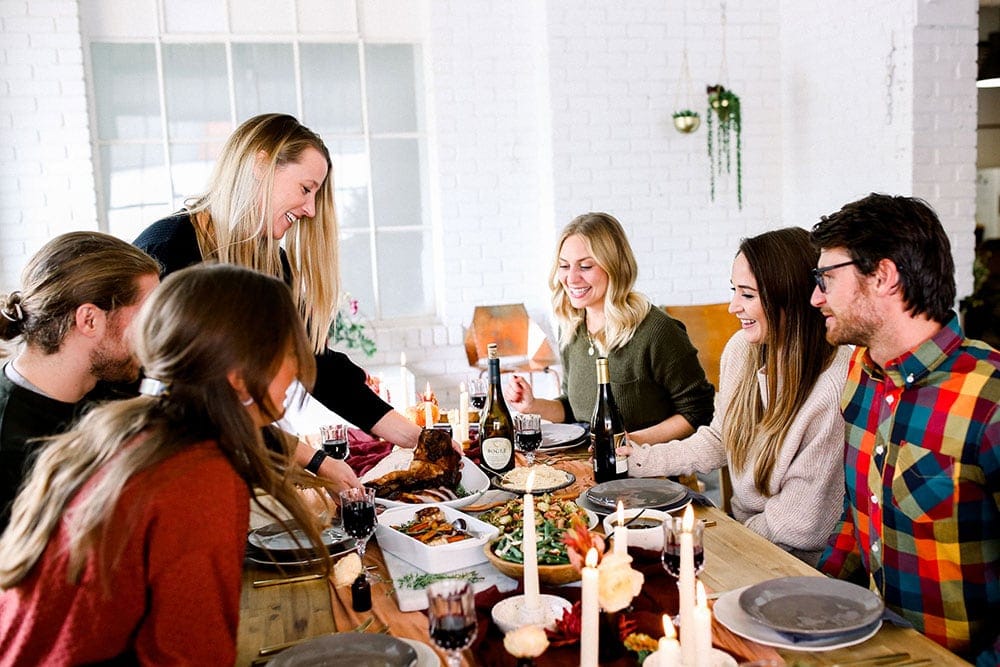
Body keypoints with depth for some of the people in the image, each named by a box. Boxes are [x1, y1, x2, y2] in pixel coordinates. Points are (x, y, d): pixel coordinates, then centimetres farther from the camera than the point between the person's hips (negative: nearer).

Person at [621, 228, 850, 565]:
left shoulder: (835, 388, -25)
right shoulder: (741, 348, -3)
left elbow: (801, 522, -19)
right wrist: (642, 459, 3)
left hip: (800, 562, -6)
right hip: (740, 528, 7)